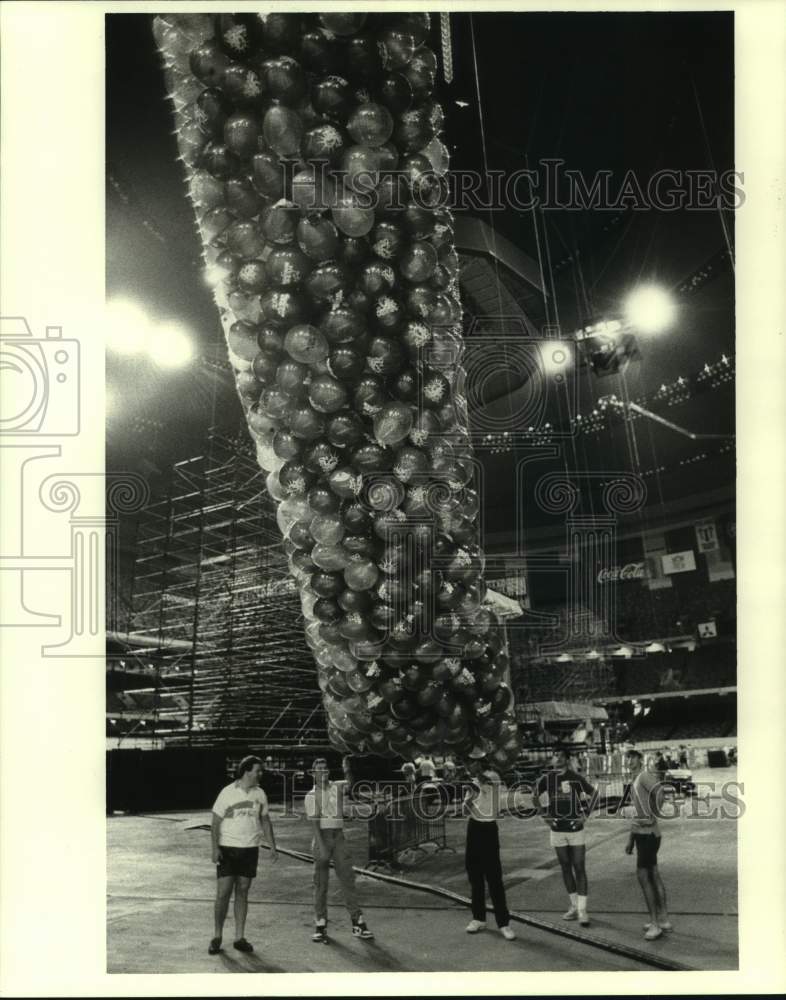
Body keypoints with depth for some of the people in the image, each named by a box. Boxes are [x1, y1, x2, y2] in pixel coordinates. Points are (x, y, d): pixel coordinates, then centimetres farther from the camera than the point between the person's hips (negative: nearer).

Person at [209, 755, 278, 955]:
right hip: (227, 849, -4)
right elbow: (215, 822, -7)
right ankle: (217, 937, 9)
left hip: (250, 849, 4)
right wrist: (215, 848, -15)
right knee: (223, 893, -5)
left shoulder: (259, 794, 4)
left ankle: (239, 937, 15)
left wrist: (272, 846, 8)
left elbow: (265, 821, 13)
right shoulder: (227, 793, -10)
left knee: (242, 893, 7)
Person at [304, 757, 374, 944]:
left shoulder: (336, 787, 8)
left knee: (347, 878, 0)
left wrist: (347, 771, -37)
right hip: (322, 837, -2)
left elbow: (349, 784, -16)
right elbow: (314, 822, -10)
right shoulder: (311, 796, 1)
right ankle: (321, 925, 9)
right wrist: (321, 846, -21)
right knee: (320, 882, 2)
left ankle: (357, 923, 2)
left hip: (338, 837, 2)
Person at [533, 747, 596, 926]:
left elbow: (594, 795, 2)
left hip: (576, 829, -3)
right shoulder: (546, 778, -1)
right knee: (566, 868, 10)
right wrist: (544, 815, 4)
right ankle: (574, 906, 21)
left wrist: (585, 815, -3)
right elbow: (534, 797, 13)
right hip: (557, 830, 3)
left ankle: (582, 910, -2)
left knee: (579, 868, -4)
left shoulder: (576, 777, -7)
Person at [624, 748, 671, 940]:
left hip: (648, 833, -10)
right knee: (653, 874, 13)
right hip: (641, 834, 10)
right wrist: (630, 840, 24)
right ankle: (663, 919, 21)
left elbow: (659, 792, -32)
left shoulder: (645, 776, -12)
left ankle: (655, 924, -3)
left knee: (643, 875, -8)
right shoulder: (633, 783, 17)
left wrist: (654, 815, -25)